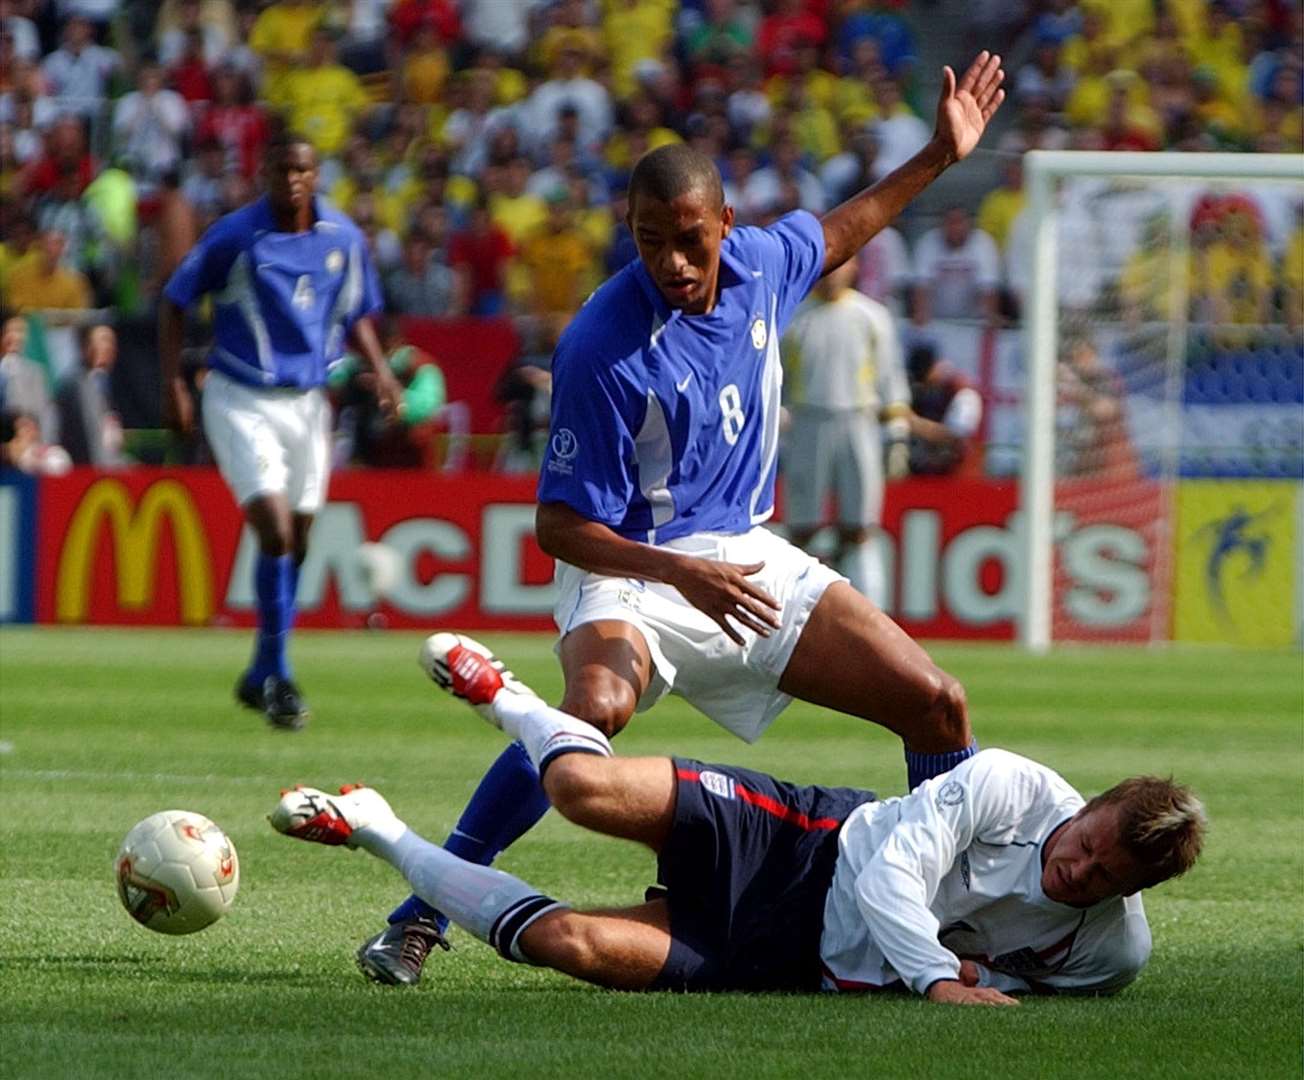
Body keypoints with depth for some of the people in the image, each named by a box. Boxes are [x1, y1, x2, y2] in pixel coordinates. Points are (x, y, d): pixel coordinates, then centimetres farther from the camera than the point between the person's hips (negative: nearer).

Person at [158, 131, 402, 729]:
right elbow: (173, 302, -1)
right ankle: (277, 675, -12)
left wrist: (379, 368, -2)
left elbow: (356, 314, 16)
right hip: (239, 399, -5)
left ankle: (261, 676, 21)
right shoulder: (233, 235, -10)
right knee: (275, 529, -18)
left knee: (296, 544, 7)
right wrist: (173, 383, -11)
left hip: (307, 400, 5)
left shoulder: (343, 238, 2)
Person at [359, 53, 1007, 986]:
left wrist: (942, 157, 21)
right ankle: (419, 918, -29)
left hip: (747, 558, 7)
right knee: (597, 708, -38)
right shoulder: (602, 350, -24)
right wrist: (683, 575, -32)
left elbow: (836, 234, 22)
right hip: (631, 568, -7)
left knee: (934, 705, 1)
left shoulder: (758, 264, -5)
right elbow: (560, 525, -20)